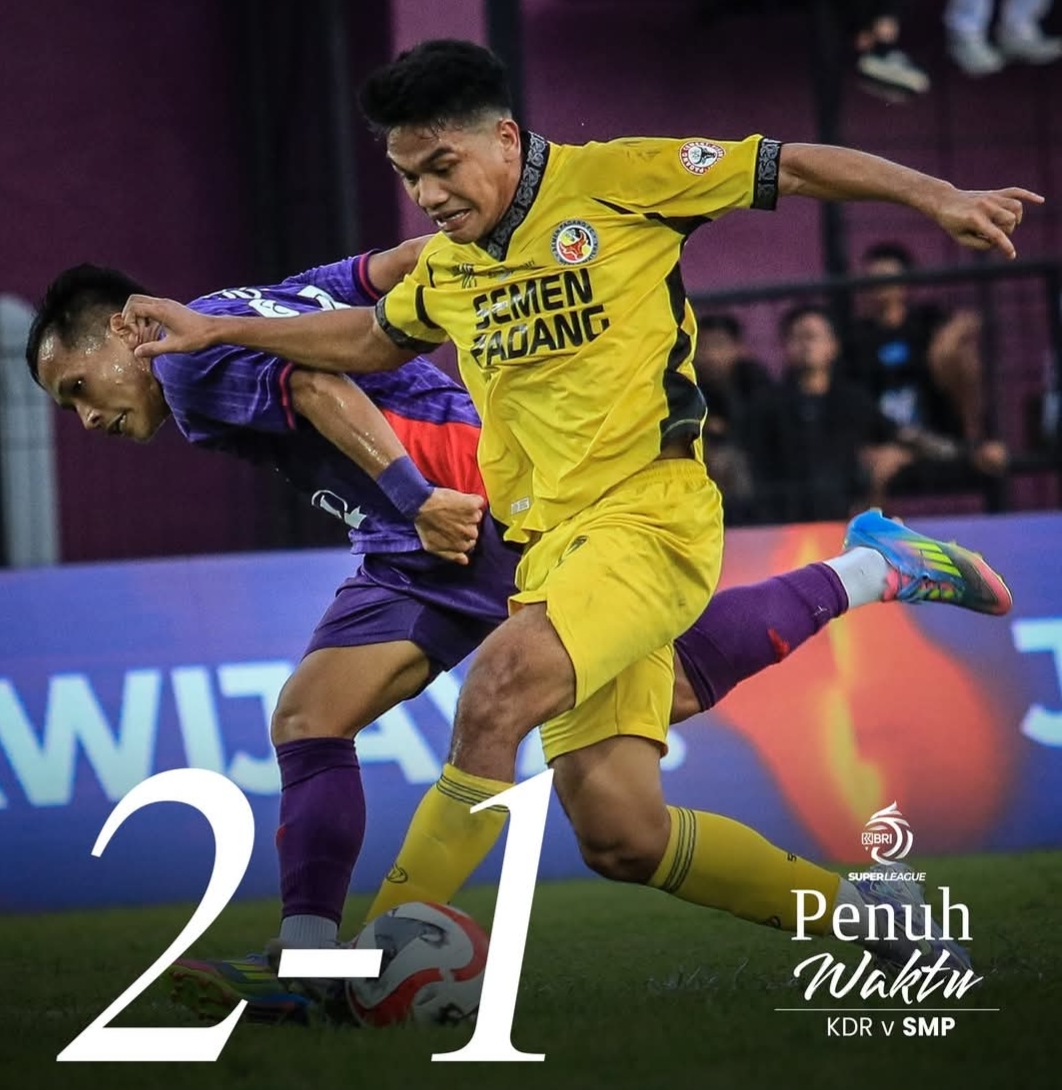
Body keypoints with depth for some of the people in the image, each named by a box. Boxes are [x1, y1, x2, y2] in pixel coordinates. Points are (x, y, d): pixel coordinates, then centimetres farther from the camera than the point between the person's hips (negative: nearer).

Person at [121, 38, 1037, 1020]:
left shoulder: (611, 181, -3)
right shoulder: (448, 268, 16)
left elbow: (788, 167, 1)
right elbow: (371, 339, 36)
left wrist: (936, 198, -6)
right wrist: (217, 330, 31)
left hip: (650, 519, -7)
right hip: (552, 550, 7)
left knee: (500, 684, -31)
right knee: (619, 836, -4)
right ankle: (857, 909, 14)